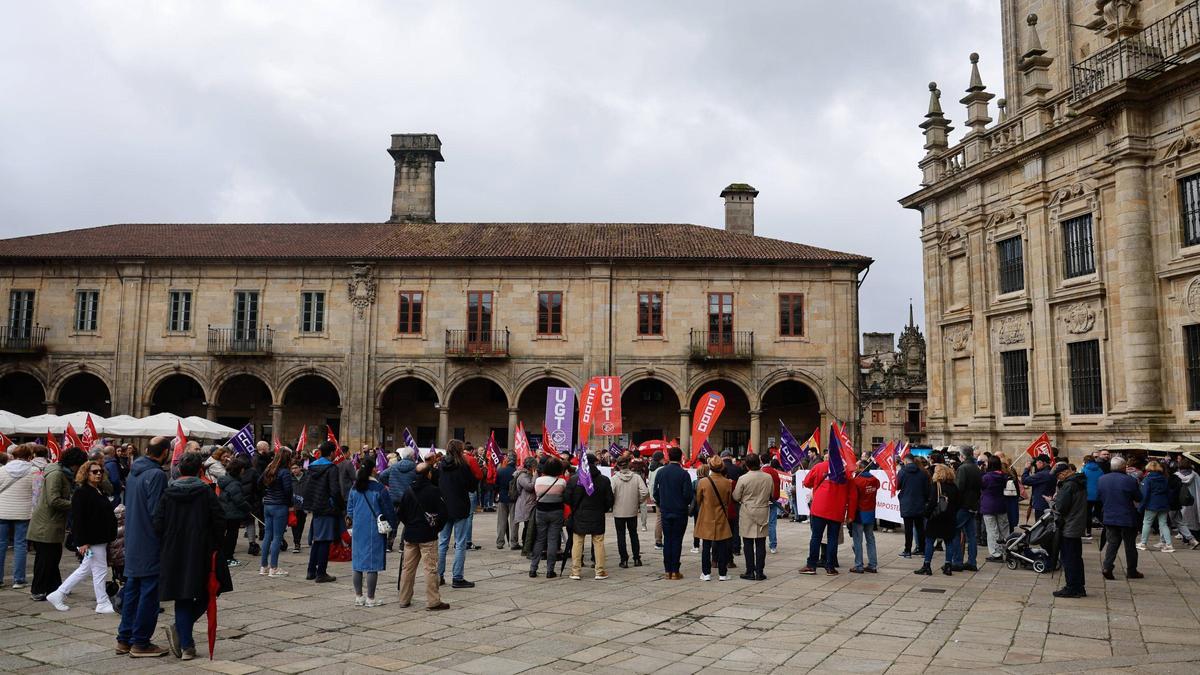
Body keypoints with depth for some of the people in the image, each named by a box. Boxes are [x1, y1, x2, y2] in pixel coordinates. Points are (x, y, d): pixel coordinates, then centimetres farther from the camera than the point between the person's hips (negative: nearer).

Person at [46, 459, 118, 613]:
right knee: (100, 571, -2)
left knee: (85, 570, 16)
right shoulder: (81, 493, -13)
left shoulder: (99, 492, 15)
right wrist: (82, 542, -22)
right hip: (91, 541, -9)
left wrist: (109, 537, 19)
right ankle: (103, 604, 9)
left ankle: (57, 595, 25)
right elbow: (77, 519, -18)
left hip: (101, 539, 9)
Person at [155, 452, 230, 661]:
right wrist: (216, 546, 5)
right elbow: (219, 521, -9)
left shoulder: (168, 493, 1)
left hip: (175, 554, 3)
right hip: (201, 554, -3)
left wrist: (167, 545, 14)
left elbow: (158, 524, 1)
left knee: (182, 598, 9)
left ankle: (186, 646, 6)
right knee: (206, 593, 13)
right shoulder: (206, 491, -7)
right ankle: (181, 628, -6)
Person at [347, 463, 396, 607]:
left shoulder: (354, 489, 4)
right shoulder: (380, 489, -11)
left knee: (358, 563, 11)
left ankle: (358, 598, 16)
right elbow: (388, 510, -6)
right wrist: (392, 527, 6)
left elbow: (350, 509, 11)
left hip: (358, 530, 5)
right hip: (375, 531, -5)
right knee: (372, 565, 0)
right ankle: (370, 599, 4)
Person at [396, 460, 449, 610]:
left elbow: (400, 511, 7)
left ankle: (404, 599, 19)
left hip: (410, 535, 5)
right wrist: (437, 527, 5)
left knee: (407, 567, 13)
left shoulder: (408, 490, 2)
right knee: (431, 568, -2)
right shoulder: (433, 491, -11)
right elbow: (442, 512, -11)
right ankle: (433, 601, -2)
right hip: (428, 535, -5)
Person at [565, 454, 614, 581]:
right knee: (598, 543, 8)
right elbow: (609, 500, -3)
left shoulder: (573, 479, -8)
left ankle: (575, 571, 10)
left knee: (577, 543, 8)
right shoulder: (604, 480, -8)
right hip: (598, 517, 0)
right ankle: (600, 571, 10)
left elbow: (566, 498, -5)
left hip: (579, 517, 0)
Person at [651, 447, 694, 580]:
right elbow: (688, 494, -12)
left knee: (667, 540, 10)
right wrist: (687, 503, 9)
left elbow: (655, 492, 3)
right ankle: (675, 571, 3)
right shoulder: (683, 474, -12)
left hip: (665, 512, 3)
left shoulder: (660, 472, 0)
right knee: (677, 540, 3)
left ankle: (667, 570, 11)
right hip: (680, 512, -3)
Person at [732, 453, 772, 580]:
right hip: (763, 513, 3)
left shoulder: (743, 478, -14)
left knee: (748, 544, 5)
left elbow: (736, 497, -5)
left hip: (747, 514, -3)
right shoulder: (768, 478, -4)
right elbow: (772, 494, 11)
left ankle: (750, 572, 7)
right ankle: (760, 572, 9)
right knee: (761, 544, 8)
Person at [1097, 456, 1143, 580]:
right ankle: (1131, 571, 18)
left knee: (1112, 542, 10)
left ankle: (1107, 566, -7)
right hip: (1127, 518, -3)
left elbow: (1098, 497, 8)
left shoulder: (1101, 480, -2)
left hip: (1109, 517, 3)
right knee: (1130, 545, 10)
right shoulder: (1130, 480, -15)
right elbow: (1139, 497, -5)